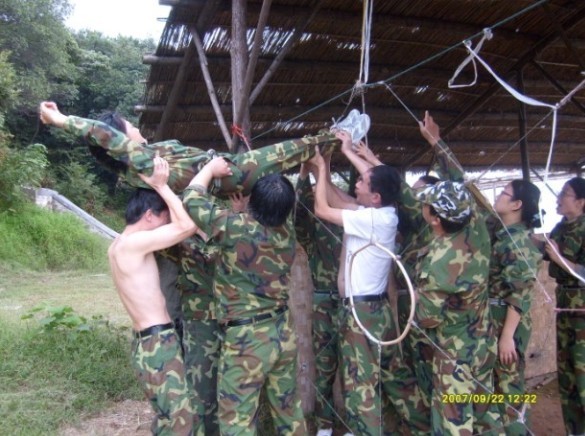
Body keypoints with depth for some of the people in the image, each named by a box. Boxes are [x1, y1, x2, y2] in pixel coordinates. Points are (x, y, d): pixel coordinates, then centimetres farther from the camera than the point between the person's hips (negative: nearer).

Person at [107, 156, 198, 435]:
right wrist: (161, 185, -13)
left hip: (148, 342, 10)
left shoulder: (119, 246, 13)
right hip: (158, 343, -10)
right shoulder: (132, 243, -16)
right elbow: (187, 225, -23)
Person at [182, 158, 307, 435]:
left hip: (246, 339, -6)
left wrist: (212, 167, 4)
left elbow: (192, 199, -12)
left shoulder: (238, 228, -20)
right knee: (289, 411, 21)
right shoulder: (287, 232, -2)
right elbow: (279, 208, 19)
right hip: (284, 334, 7)